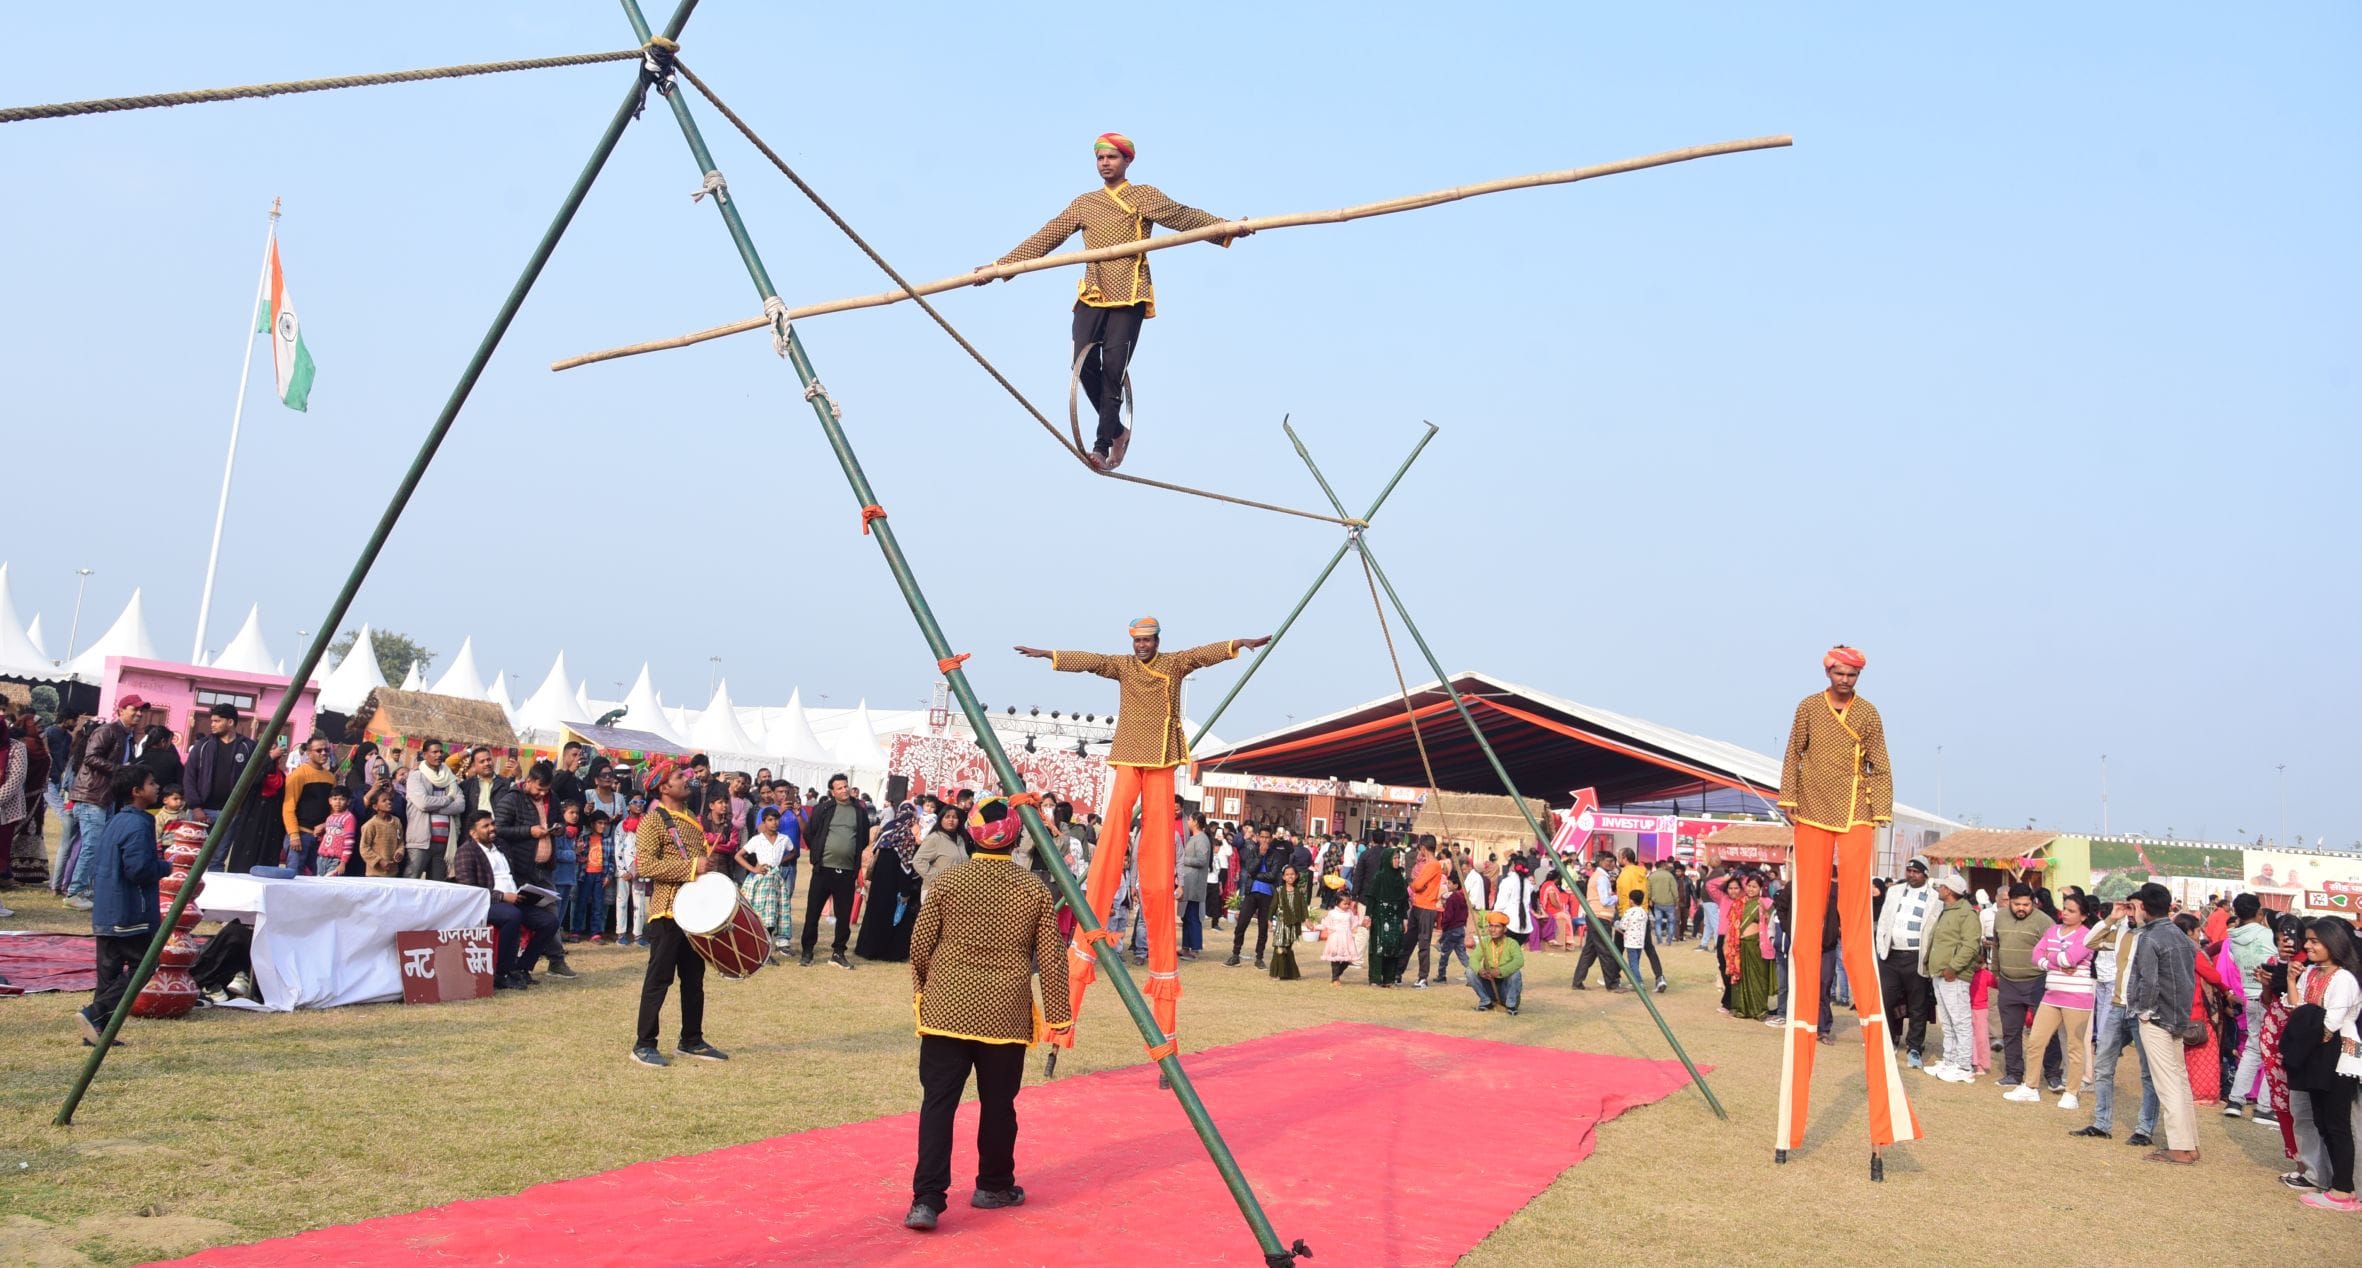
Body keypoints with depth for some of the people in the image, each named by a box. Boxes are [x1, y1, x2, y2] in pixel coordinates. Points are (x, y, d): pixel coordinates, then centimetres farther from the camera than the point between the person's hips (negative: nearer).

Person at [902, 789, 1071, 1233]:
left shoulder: (947, 882, -2)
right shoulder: (1035, 890, -2)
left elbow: (920, 944, 1)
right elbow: (1051, 959, -2)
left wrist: (923, 989, 19)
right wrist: (1058, 1017, 4)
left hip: (946, 1009, 0)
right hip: (1006, 1015, 0)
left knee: (938, 1101, 1)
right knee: (997, 1102, 13)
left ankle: (927, 1199, -7)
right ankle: (994, 1186, 27)